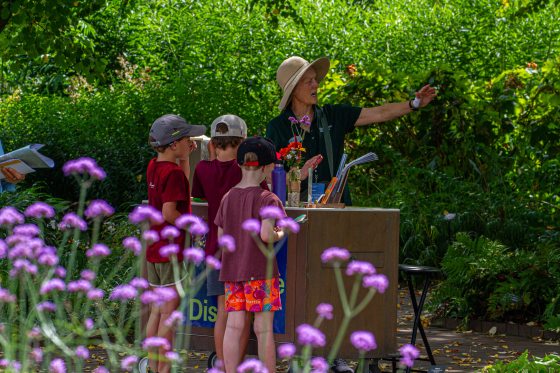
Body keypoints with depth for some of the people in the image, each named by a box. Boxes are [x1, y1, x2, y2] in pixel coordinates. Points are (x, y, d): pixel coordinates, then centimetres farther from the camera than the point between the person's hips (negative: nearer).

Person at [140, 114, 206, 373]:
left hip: (154, 251, 8)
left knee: (157, 312, 15)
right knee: (169, 313, -3)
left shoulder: (154, 167, 8)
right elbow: (169, 212, -24)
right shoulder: (173, 172, -17)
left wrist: (185, 158, 15)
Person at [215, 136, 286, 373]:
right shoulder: (266, 199, -10)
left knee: (234, 326, 4)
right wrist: (280, 234, -2)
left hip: (231, 271, 5)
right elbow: (265, 234, -22)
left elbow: (221, 237, 10)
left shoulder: (228, 198, 8)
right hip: (260, 270, -5)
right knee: (264, 329, 0)